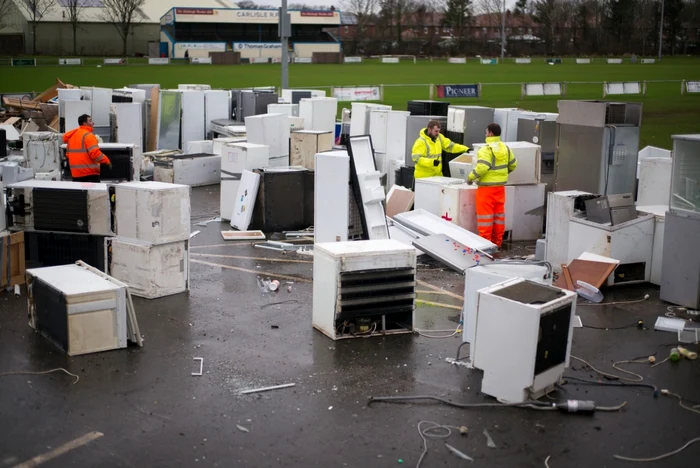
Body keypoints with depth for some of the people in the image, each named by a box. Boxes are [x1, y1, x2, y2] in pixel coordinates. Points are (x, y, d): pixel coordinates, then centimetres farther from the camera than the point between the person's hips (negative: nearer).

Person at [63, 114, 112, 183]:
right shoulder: (88, 135, -12)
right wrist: (107, 161, -10)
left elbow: (68, 153, 20)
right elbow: (95, 153, -21)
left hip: (75, 173, 8)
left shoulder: (72, 135, 14)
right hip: (89, 174, -8)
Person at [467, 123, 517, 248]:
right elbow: (513, 165, 15)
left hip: (486, 187, -7)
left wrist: (470, 178, -13)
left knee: (485, 215, -1)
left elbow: (481, 168, -26)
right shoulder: (506, 148, 7)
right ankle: (497, 241, 18)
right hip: (500, 186, 7)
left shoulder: (486, 150, -16)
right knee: (499, 213, 13)